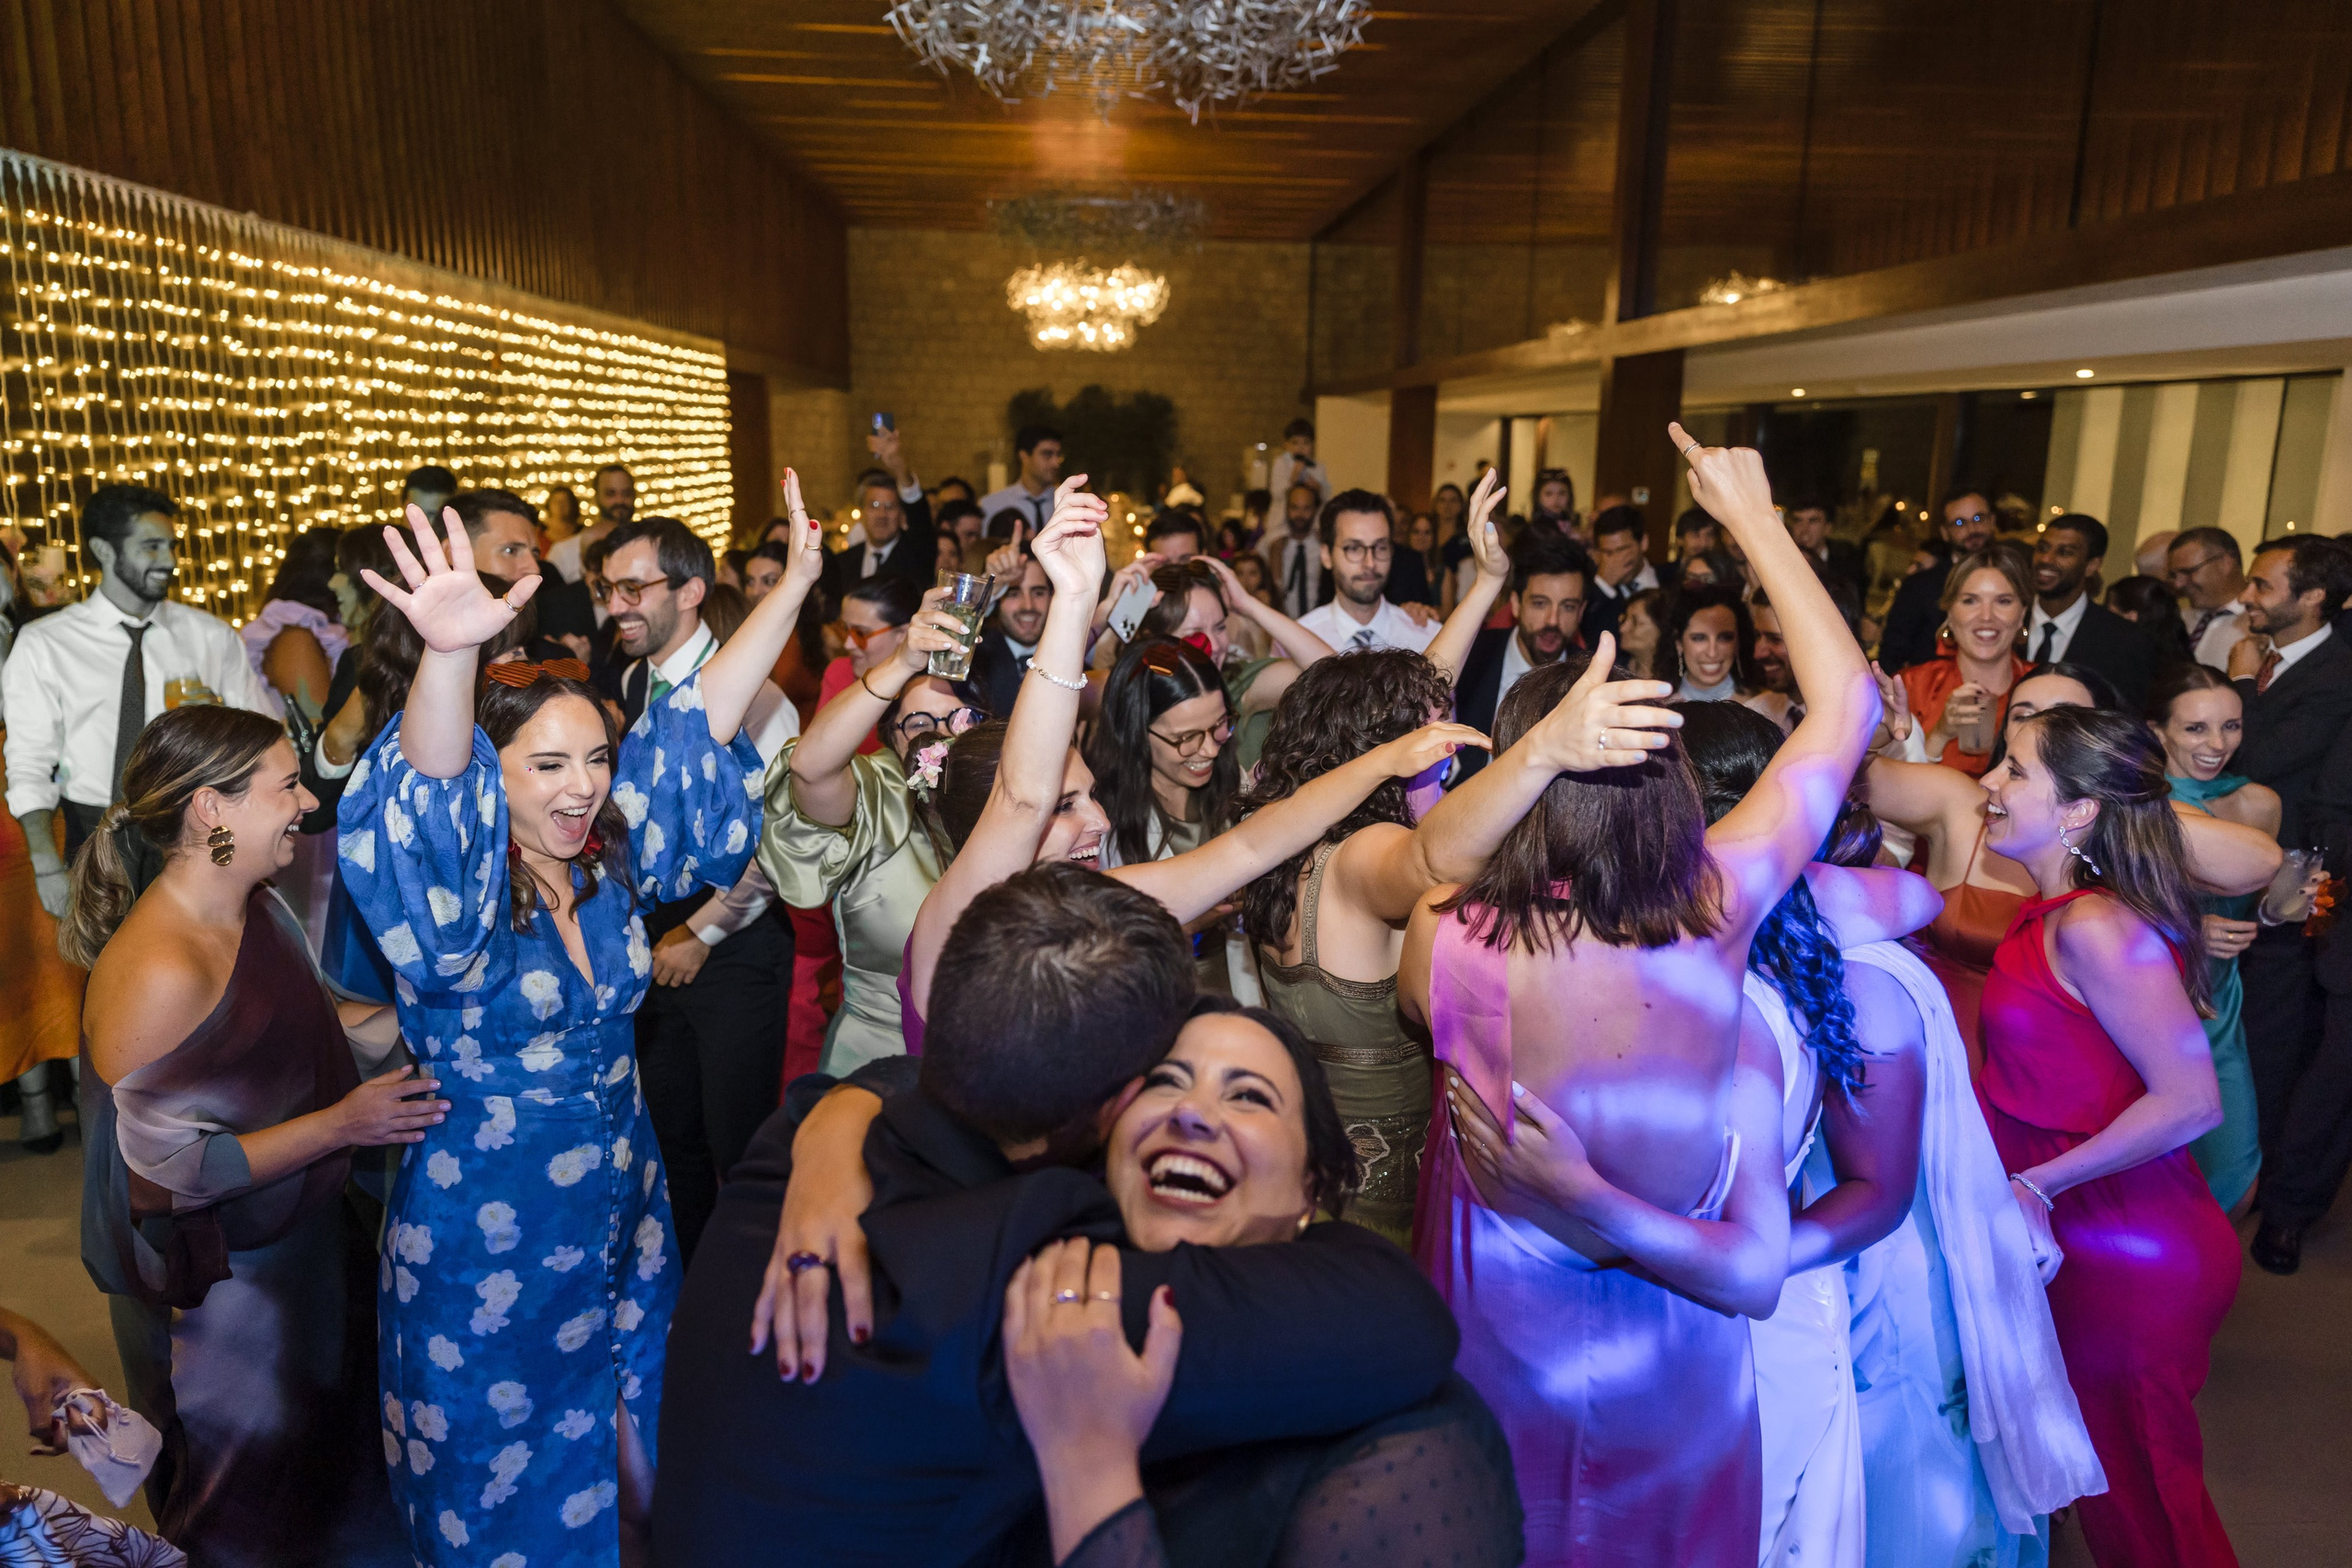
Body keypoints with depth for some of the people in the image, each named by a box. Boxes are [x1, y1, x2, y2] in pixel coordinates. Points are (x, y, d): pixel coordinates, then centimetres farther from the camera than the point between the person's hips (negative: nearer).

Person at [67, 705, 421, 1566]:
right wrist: (343, 1123, -25)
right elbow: (166, 1171, -28)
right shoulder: (158, 972, -31)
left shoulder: (259, 912, -3)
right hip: (220, 1293, -8)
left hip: (305, 1251, 8)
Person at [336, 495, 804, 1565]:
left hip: (622, 1212, 5)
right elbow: (434, 790, -39)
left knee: (625, 1454, 23)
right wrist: (448, 656, -58)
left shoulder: (611, 861, -4)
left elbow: (710, 711, -6)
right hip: (491, 1242, -5)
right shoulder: (457, 890, -17)